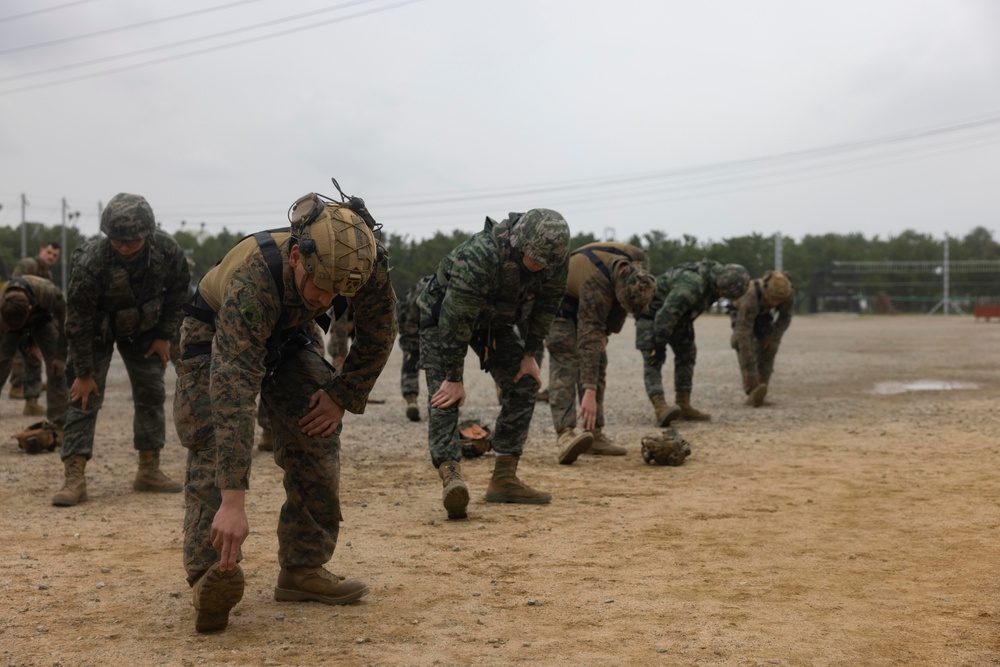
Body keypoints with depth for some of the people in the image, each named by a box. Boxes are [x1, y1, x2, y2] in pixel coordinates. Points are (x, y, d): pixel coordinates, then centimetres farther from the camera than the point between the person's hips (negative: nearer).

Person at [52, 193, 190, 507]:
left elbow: (178, 290, -5)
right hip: (98, 330, -3)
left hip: (143, 328, 4)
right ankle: (74, 478, -10)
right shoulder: (90, 263, -36)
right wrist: (84, 373, -20)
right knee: (84, 396, -11)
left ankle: (149, 471, 14)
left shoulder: (167, 250, -27)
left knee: (152, 395, 4)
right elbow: (78, 321, -26)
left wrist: (164, 335, -5)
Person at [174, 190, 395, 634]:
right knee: (213, 445, -21)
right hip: (216, 337, -4)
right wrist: (233, 501, -55)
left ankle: (303, 569, 2)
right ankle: (211, 575, -26)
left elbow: (378, 336, -8)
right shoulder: (253, 278, -45)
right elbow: (233, 389, -51)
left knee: (316, 439, -7)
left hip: (290, 337, 4)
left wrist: (342, 396, -11)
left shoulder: (366, 265, -31)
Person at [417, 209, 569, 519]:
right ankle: (450, 476, -33)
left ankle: (504, 479, 2)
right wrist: (454, 378, -29)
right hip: (443, 314, -6)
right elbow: (455, 320, -35)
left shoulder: (555, 261, -22)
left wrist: (529, 354, -2)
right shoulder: (480, 256, -40)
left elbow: (545, 307, -3)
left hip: (494, 319, 6)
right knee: (445, 395, -21)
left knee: (523, 384, -2)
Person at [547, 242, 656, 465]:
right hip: (560, 302, -7)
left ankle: (594, 435, 3)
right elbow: (588, 340, -43)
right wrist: (589, 392, -46)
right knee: (565, 361, -22)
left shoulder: (637, 261, -22)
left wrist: (607, 331, -6)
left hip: (586, 303, 7)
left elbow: (626, 302, 1)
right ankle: (565, 434, -32)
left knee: (598, 362, 1)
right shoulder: (596, 286, -42)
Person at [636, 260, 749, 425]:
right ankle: (660, 408, -31)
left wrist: (688, 330, 17)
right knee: (653, 358, -19)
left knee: (687, 353, 7)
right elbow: (666, 314, -36)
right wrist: (659, 344, -28)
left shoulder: (716, 277, -8)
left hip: (677, 313, 10)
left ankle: (683, 406, 11)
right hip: (652, 311, -10)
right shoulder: (692, 285, -38)